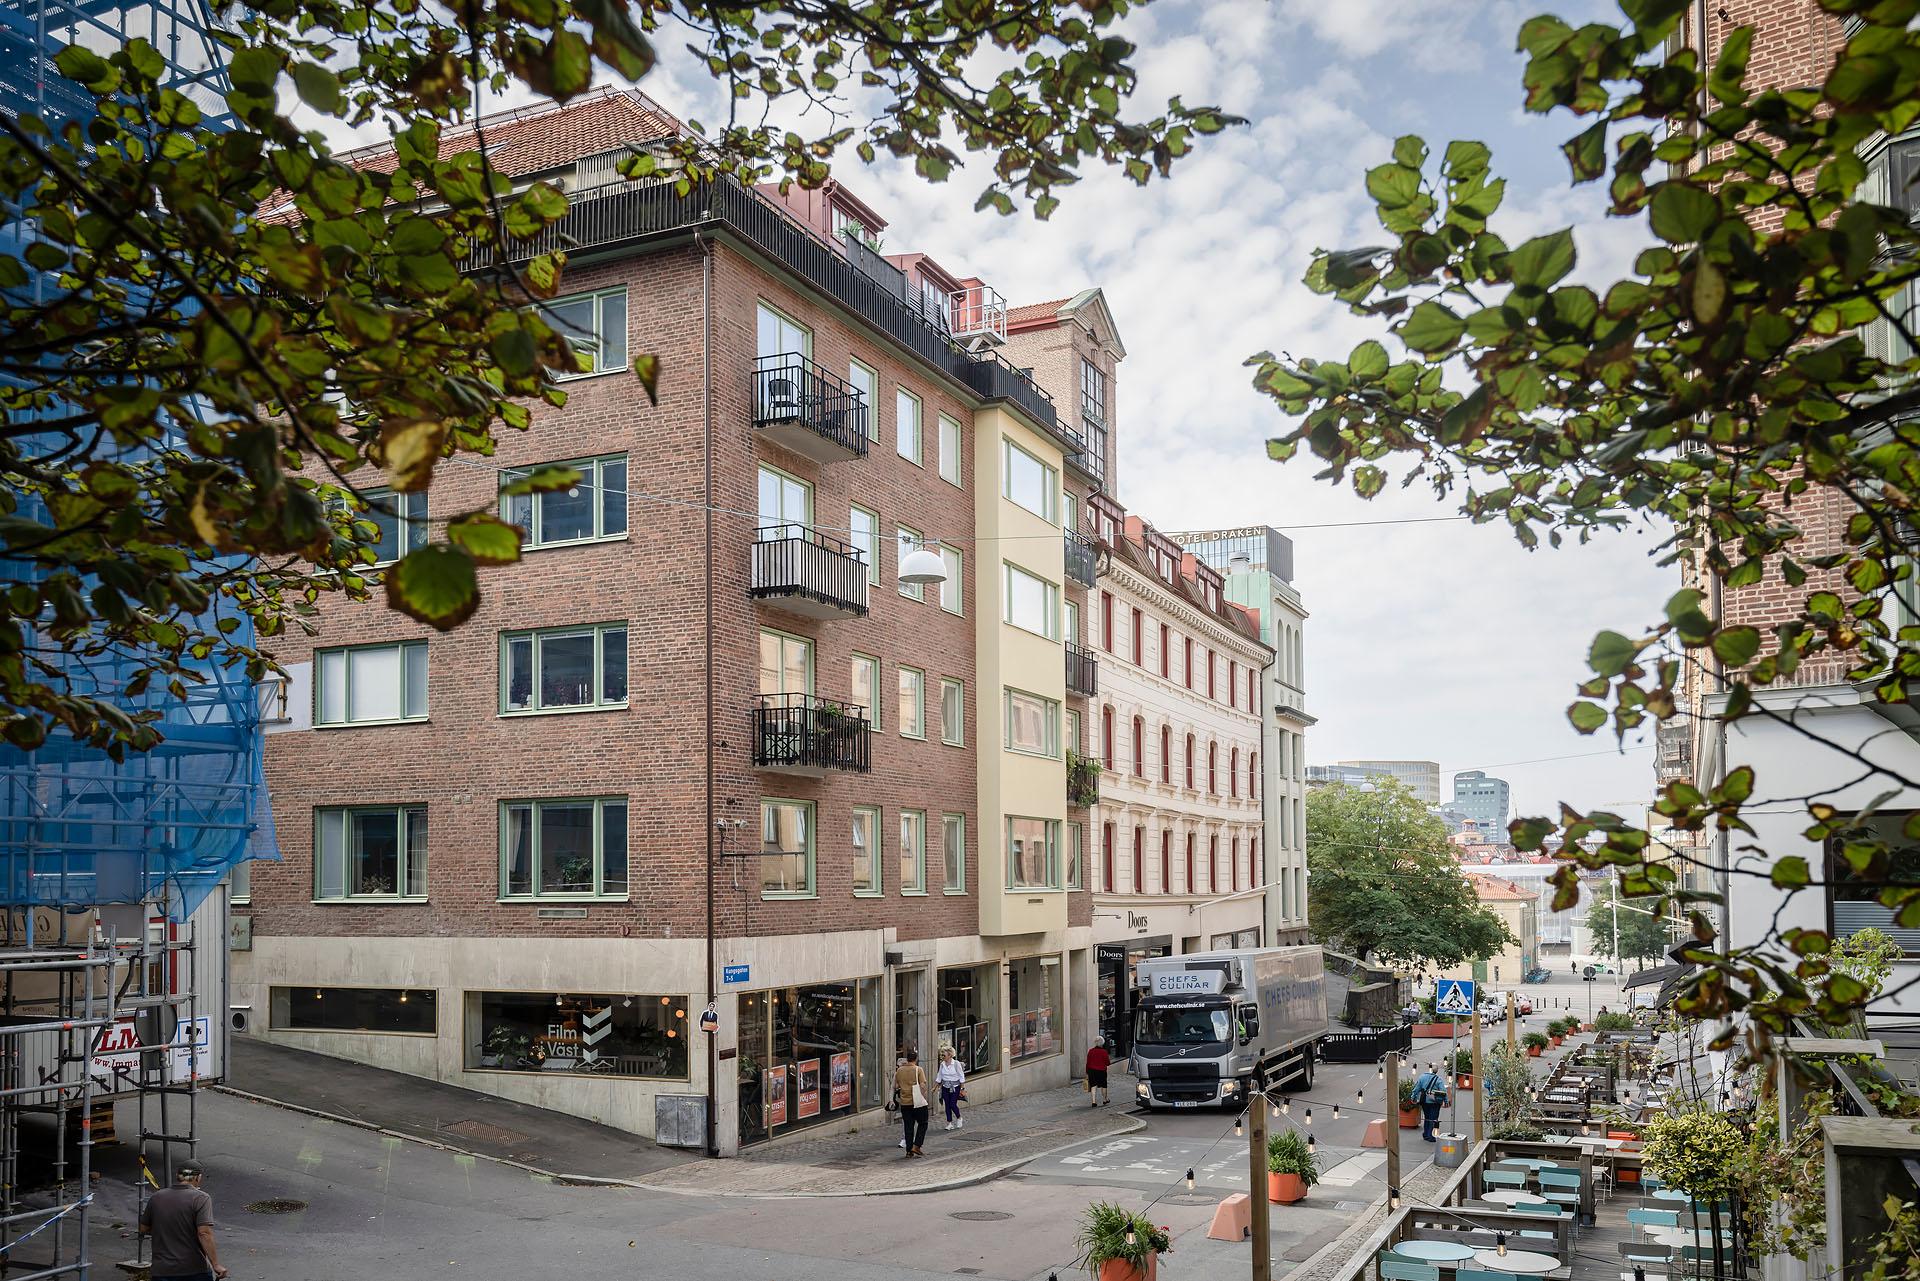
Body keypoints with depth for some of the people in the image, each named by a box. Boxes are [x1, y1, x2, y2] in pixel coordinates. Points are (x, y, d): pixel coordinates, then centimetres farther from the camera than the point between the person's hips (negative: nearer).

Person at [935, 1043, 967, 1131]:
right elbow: (939, 1077, 13)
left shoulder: (956, 1063, -11)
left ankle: (959, 1118, 19)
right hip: (945, 1087, 4)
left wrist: (962, 1088, -8)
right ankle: (950, 1123, 13)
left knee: (953, 1104, -8)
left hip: (955, 1087, -4)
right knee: (947, 1105, 3)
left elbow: (961, 1076, -7)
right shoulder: (942, 1064, 3)